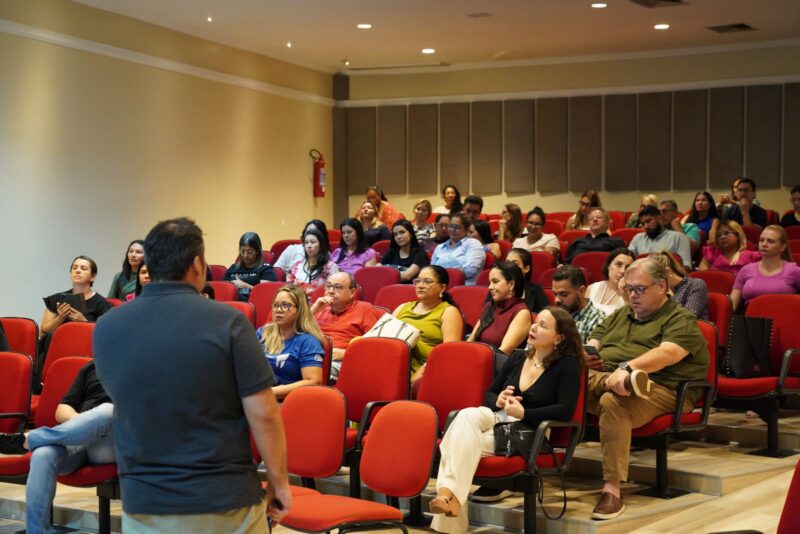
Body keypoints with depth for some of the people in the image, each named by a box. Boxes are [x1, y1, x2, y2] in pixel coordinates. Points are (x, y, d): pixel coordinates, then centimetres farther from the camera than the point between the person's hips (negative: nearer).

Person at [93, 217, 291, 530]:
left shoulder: (106, 329, -1)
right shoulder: (226, 321, -12)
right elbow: (263, 414, -12)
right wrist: (279, 481, -1)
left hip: (144, 504, 3)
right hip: (226, 499, -2)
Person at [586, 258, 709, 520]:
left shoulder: (681, 319, 3)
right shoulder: (620, 315, 27)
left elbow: (667, 354, -16)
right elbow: (593, 344, 20)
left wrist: (627, 368, -30)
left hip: (660, 389, -6)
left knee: (612, 401, -39)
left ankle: (612, 490, -40)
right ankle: (629, 383, -45)